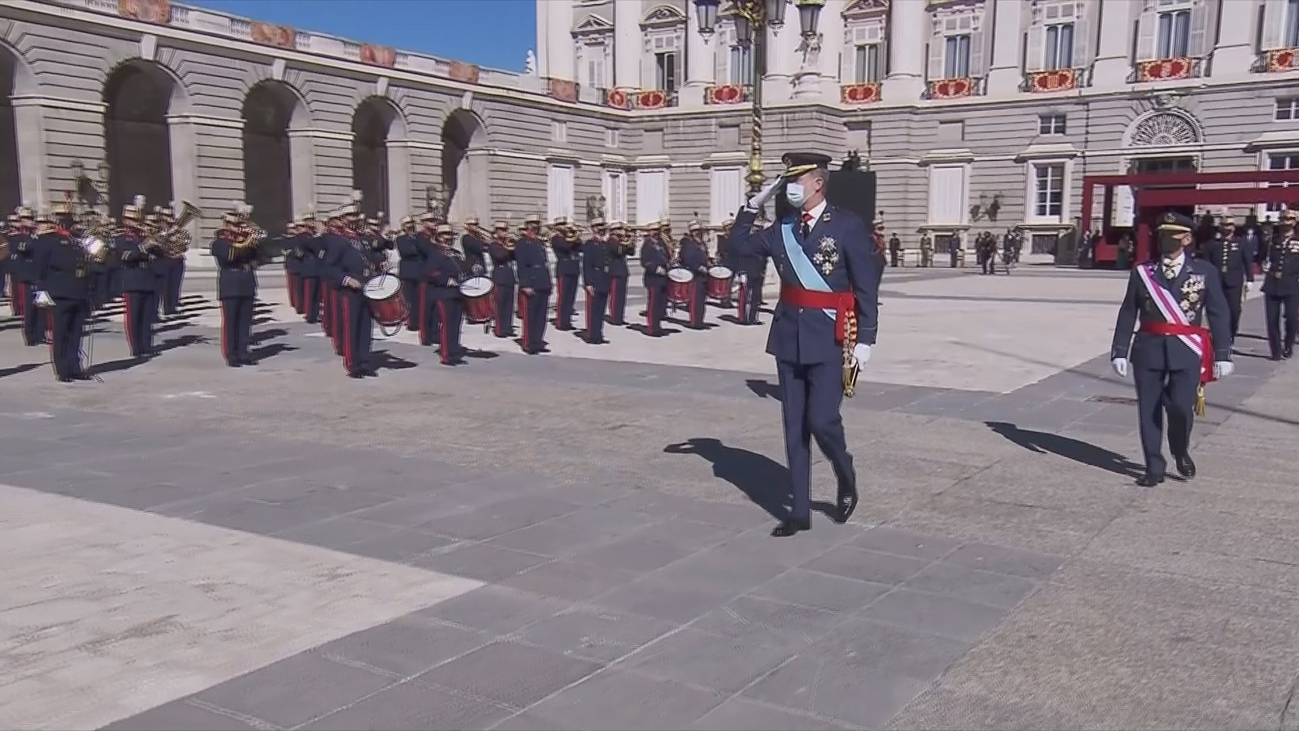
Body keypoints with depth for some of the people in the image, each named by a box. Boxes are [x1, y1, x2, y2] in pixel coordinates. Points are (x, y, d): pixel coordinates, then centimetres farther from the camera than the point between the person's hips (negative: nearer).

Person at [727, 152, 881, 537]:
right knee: (794, 426, 7)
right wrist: (754, 204, 3)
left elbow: (867, 287, -7)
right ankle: (800, 511, 14)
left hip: (830, 339, -5)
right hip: (789, 338, 5)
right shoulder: (783, 228, 8)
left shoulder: (848, 225, -6)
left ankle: (847, 483, 20)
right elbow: (740, 245, 14)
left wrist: (864, 340, -12)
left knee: (821, 421, -10)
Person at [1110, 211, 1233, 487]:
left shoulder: (1204, 271, 2)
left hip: (1187, 351, -1)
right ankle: (1154, 467, 15)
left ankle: (1181, 452, 19)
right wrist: (1119, 351, -2)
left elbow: (1219, 315, 2)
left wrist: (1222, 355, -3)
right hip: (1148, 349, 2)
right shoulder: (1142, 272, 4)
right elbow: (1127, 314, 4)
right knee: (1149, 410, 2)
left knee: (1180, 407, -11)